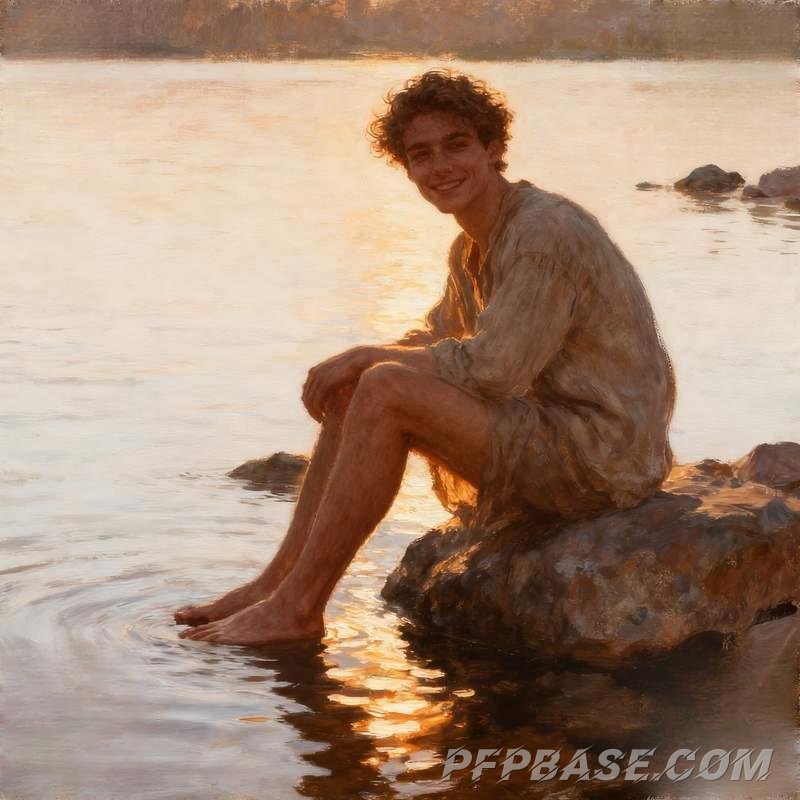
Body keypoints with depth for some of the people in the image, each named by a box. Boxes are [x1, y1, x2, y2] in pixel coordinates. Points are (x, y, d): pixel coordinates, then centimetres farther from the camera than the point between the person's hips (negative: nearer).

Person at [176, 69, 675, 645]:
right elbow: (438, 338, 25)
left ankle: (298, 607, -15)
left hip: (601, 458, -10)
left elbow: (492, 370, -24)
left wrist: (370, 356, -9)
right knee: (352, 391, 8)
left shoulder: (546, 230, -18)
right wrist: (353, 363, 2)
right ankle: (279, 581, 5)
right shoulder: (471, 250, 12)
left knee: (385, 390, -22)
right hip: (549, 433, 10)